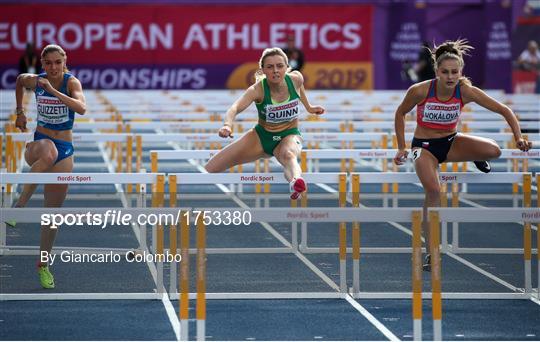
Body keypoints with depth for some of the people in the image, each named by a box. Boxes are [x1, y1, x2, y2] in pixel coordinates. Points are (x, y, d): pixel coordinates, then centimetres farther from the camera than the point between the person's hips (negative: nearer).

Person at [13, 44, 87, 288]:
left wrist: (53, 90, -34)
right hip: (38, 143, 0)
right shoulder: (34, 81, -3)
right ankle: (19, 207, -36)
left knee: (53, 211, 4)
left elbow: (81, 108, -30)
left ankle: (43, 264, 18)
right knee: (49, 152, -41)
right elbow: (19, 80, 22)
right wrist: (20, 112, 21)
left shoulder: (71, 82, -11)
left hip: (64, 149, 0)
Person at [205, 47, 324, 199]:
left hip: (289, 135, -1)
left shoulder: (296, 79, -15)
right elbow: (236, 107, -42)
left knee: (288, 155, -42)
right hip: (261, 136, 1)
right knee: (209, 169, -11)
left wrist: (308, 107, 26)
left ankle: (296, 183, -74)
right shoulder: (258, 90, -24)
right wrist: (227, 124, -63)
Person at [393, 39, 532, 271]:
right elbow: (400, 113, -2)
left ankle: (477, 159, 15)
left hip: (451, 142, 2)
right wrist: (401, 148, -2)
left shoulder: (466, 91, -18)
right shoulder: (420, 91, -22)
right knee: (433, 191, -28)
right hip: (424, 145, -2)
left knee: (493, 150, -26)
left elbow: (504, 111, -14)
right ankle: (432, 252, -18)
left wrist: (519, 138, -26)